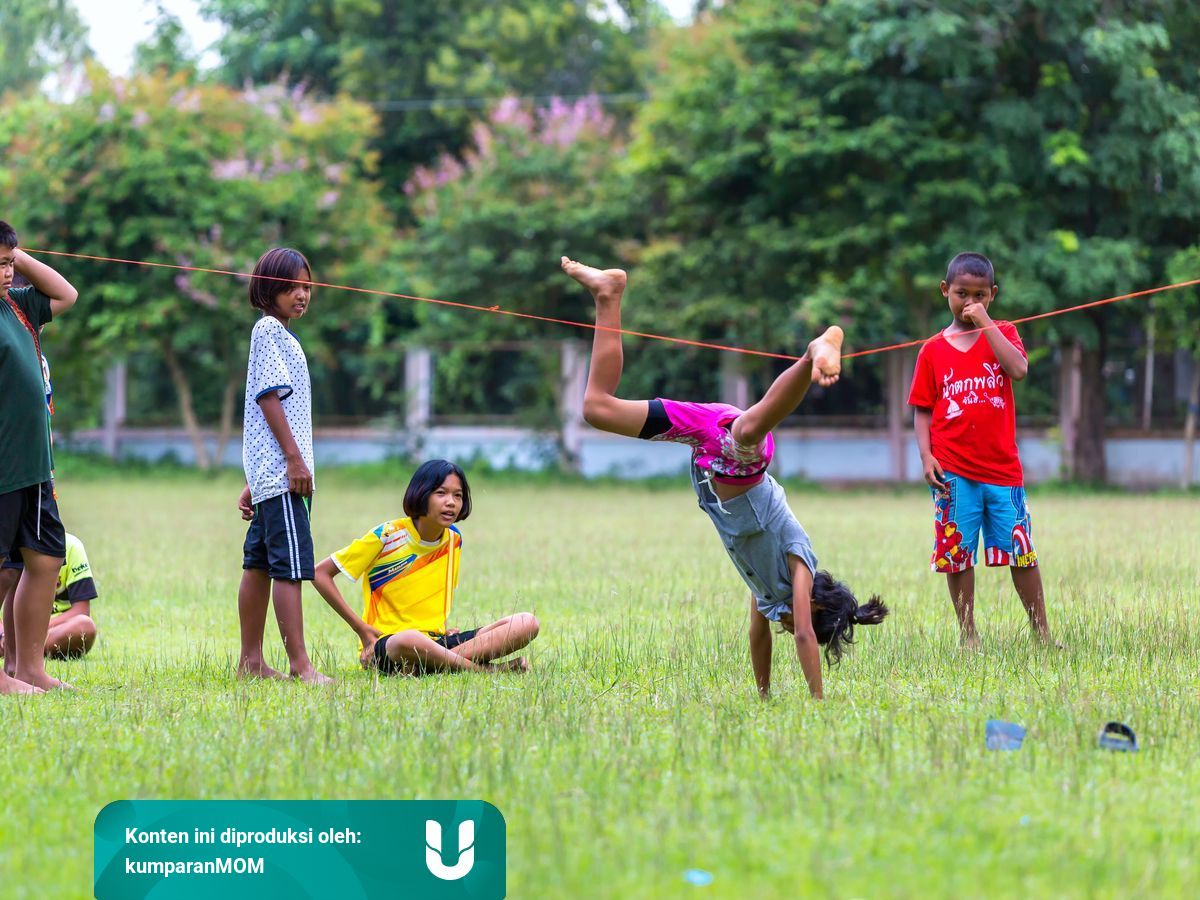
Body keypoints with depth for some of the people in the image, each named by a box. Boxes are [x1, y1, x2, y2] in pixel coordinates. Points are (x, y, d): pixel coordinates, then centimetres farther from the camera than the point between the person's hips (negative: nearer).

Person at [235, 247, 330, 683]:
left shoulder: (281, 335, 22)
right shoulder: (267, 330, -7)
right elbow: (269, 395, -15)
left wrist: (254, 482, 22)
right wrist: (294, 457, -19)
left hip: (269, 474, 10)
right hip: (280, 471, -10)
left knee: (259, 564, 11)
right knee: (290, 566, -13)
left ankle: (251, 661, 15)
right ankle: (300, 665, -16)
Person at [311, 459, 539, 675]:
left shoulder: (453, 539, 8)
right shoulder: (388, 536, -8)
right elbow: (320, 574, -6)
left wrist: (443, 627, 5)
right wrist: (362, 629, -9)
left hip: (436, 640, 6)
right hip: (385, 644, -6)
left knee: (527, 624, -14)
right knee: (409, 640, -45)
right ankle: (486, 670, -24)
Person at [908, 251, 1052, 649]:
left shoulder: (1002, 334, 6)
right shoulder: (933, 350, 6)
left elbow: (1019, 370, -14)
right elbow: (922, 409, 6)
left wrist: (984, 323, -13)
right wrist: (926, 456, -8)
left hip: (1002, 466, 0)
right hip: (954, 472, 0)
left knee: (1022, 552, 3)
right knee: (957, 555, 2)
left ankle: (1042, 633, 13)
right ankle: (967, 635, 11)